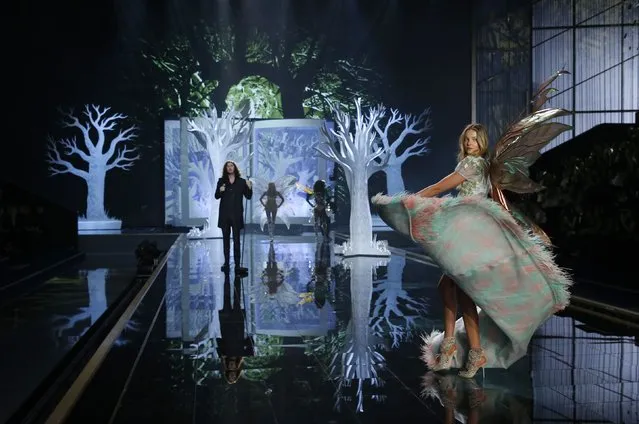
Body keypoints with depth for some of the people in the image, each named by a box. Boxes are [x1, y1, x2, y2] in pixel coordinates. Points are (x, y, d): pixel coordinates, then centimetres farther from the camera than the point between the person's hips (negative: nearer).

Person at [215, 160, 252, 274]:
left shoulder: (241, 181, 3)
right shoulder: (221, 181, 5)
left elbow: (248, 196, 3)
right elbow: (216, 196, 4)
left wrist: (249, 188, -15)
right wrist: (220, 191, -16)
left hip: (236, 214, -1)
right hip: (224, 214, 1)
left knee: (236, 239, -4)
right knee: (226, 238, 6)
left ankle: (238, 265, -6)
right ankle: (226, 263, 12)